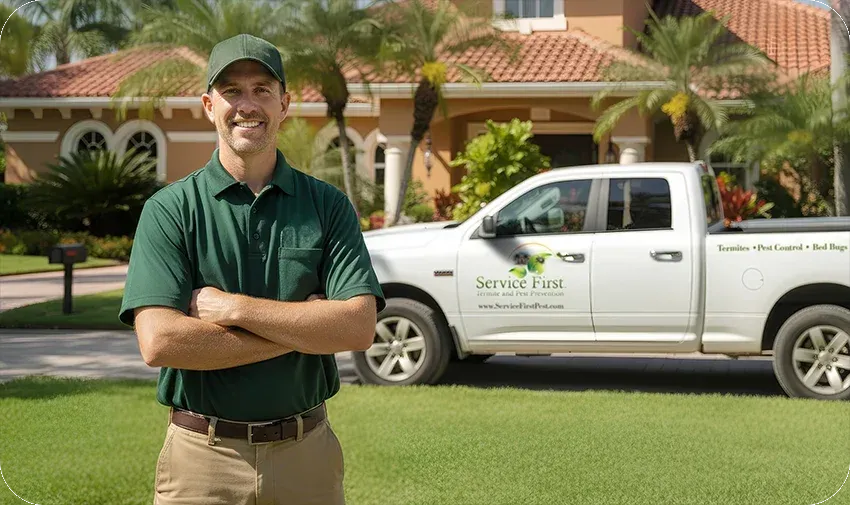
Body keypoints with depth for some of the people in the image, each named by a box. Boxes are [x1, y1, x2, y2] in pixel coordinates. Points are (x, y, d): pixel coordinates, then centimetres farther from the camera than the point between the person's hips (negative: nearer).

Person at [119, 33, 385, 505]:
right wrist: (300, 330, -14)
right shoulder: (169, 209, -3)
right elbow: (158, 342, -16)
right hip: (202, 459, -1)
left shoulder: (328, 205, 2)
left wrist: (233, 307, -15)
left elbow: (359, 327, -10)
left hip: (307, 453, 2)